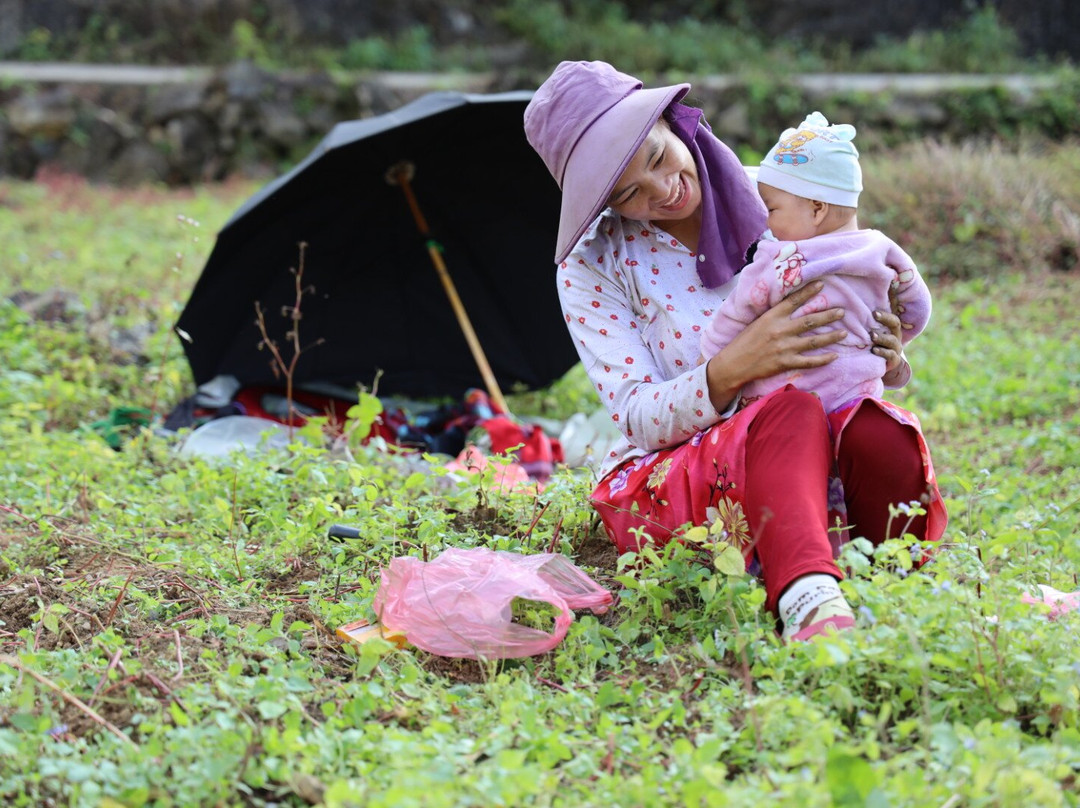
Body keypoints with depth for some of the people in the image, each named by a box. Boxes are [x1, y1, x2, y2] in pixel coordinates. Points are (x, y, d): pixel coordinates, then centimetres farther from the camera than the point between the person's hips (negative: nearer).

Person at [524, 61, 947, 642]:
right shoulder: (591, 267, -2)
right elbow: (639, 417, -10)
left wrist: (883, 357, -12)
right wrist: (734, 368, -30)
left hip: (806, 468, 3)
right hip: (671, 478, -3)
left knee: (879, 433, -32)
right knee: (790, 413, -37)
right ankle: (809, 606, -57)